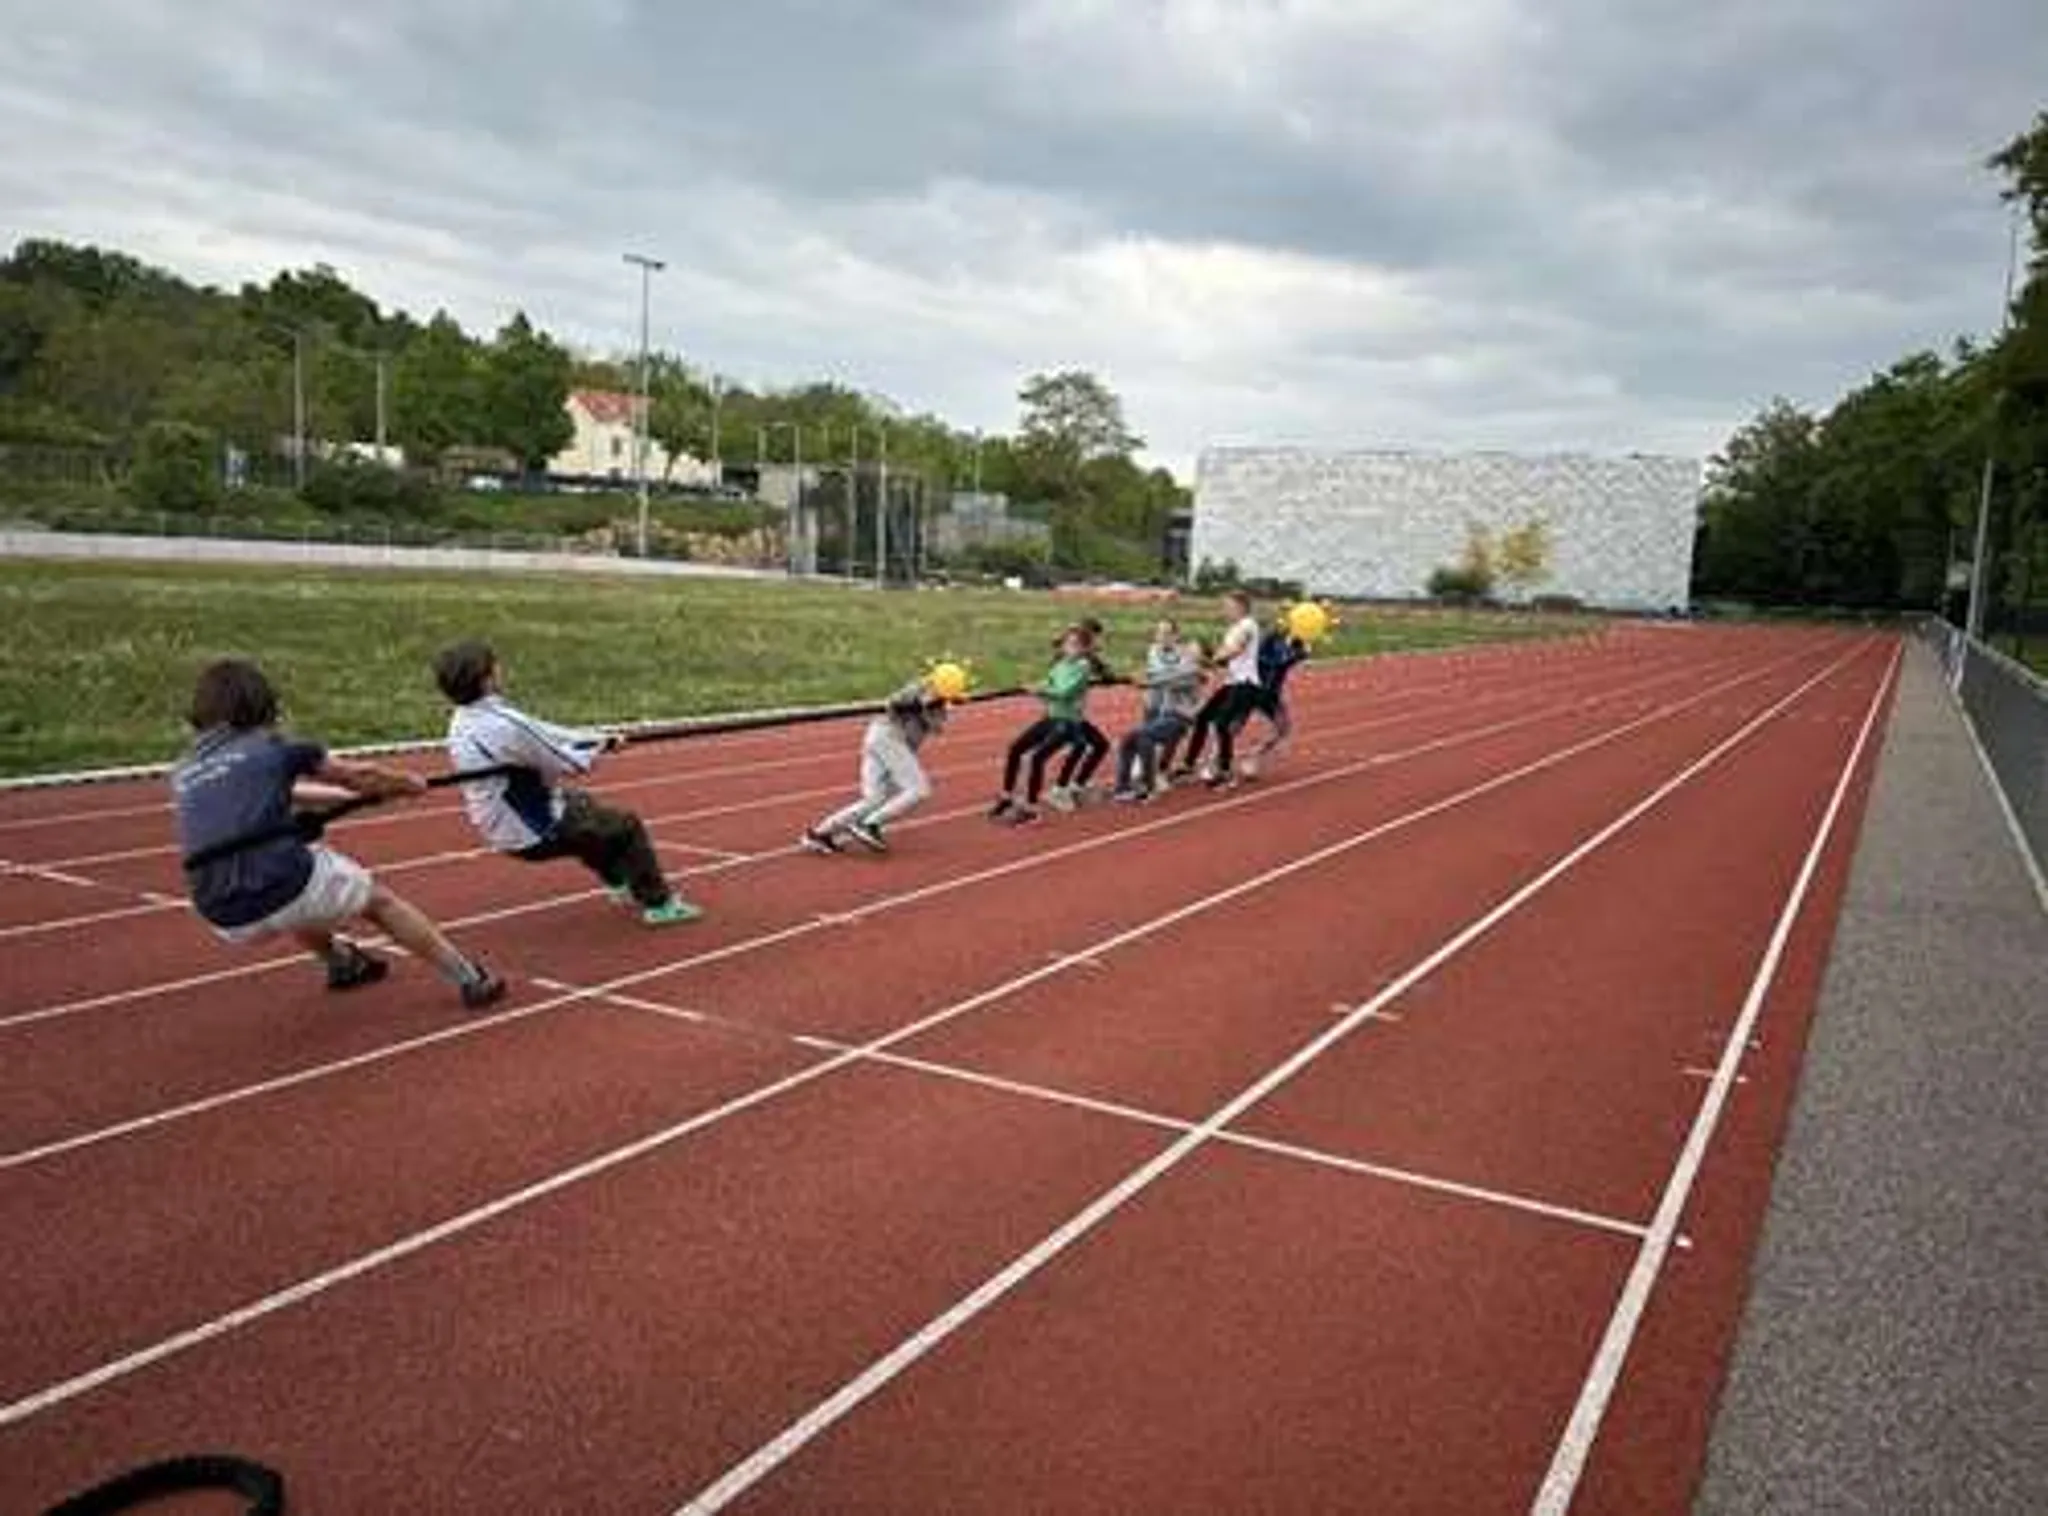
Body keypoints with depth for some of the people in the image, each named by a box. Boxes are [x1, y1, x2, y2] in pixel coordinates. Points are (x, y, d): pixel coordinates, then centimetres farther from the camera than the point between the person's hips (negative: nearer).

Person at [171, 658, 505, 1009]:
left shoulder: (182, 775, 17)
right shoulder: (271, 747, 2)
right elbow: (356, 776, 14)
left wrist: (365, 791, 40)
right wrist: (409, 783, 35)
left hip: (227, 924, 5)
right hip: (290, 892, -5)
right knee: (379, 900, 20)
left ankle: (343, 963, 54)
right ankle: (470, 980, 20)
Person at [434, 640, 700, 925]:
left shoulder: (462, 721, 2)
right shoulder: (503, 725, -28)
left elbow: (541, 732, 5)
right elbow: (565, 764, -20)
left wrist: (601, 738, 3)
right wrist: (597, 749, 1)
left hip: (502, 829, 10)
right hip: (534, 837, -10)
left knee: (582, 806, 33)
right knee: (627, 826, 3)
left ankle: (621, 884, 43)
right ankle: (659, 904, 11)